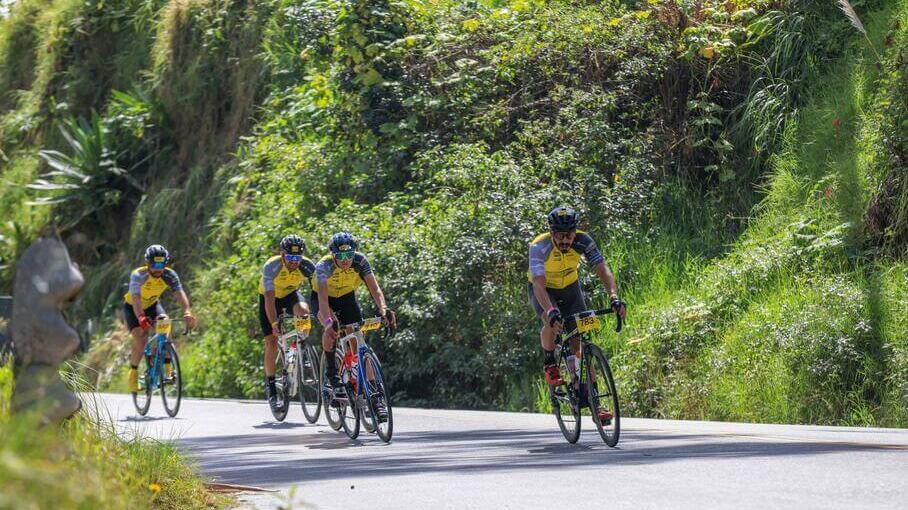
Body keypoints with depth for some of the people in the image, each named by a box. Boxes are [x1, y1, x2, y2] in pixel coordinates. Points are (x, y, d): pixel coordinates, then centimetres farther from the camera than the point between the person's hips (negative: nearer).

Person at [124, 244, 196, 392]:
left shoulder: (169, 275, -25)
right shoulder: (138, 275, -34)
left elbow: (180, 293, -38)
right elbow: (136, 298, -47)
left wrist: (187, 312, -57)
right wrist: (141, 318, -65)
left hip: (152, 304, 3)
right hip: (133, 307, -3)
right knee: (140, 341, -21)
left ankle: (167, 370, -11)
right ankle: (133, 373, 1)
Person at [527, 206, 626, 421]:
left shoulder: (583, 241, -26)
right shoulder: (539, 247, -34)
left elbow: (602, 270, -30)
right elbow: (539, 284, -44)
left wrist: (614, 297, -47)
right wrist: (551, 312, -60)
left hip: (570, 288, 3)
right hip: (543, 290, -3)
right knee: (552, 323, -34)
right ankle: (549, 363, -5)